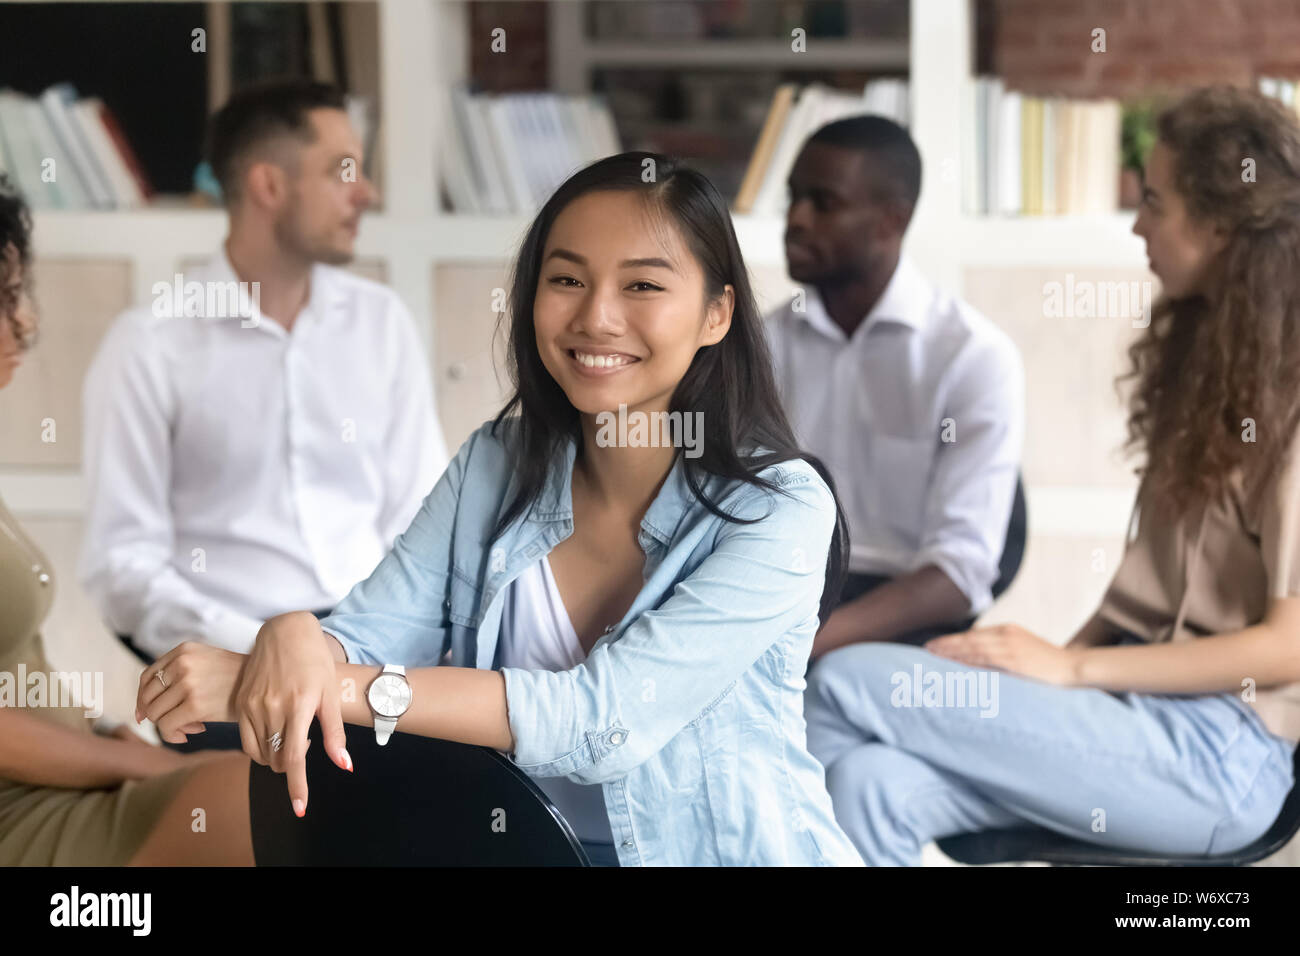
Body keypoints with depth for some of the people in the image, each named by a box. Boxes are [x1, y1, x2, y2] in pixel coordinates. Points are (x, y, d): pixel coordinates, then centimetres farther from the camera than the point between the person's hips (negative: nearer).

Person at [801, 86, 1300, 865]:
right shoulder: (1203, 349, 15)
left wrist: (1072, 669, -15)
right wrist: (1067, 660, 1)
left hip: (1217, 750, -7)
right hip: (1136, 707, 7)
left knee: (849, 685, -18)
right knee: (876, 787, -21)